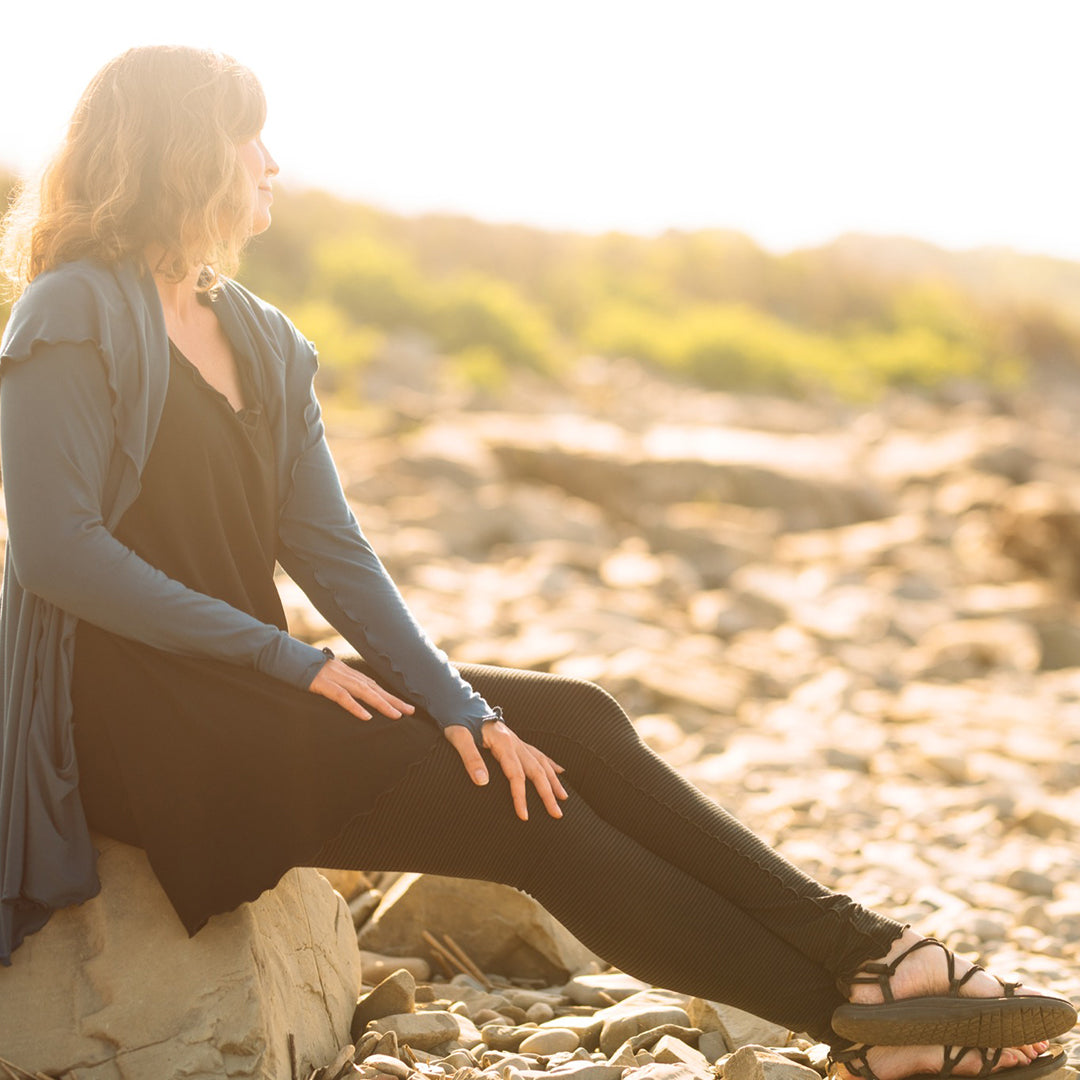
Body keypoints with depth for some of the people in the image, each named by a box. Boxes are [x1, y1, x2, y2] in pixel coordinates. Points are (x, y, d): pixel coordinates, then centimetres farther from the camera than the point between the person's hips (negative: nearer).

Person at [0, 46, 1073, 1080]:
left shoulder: (257, 338, 14)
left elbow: (330, 546, 7)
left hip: (243, 687, 7)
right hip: (134, 715, -7)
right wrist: (285, 657, -18)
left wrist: (454, 700, -8)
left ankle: (865, 953, -13)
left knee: (571, 721, -9)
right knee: (523, 808, -16)